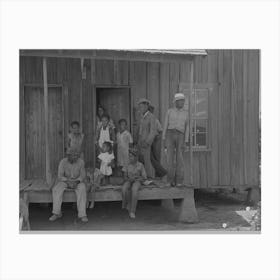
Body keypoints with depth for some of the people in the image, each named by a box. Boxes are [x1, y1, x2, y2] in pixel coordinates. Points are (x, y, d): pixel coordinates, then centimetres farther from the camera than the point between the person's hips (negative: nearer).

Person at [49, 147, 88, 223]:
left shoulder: (81, 162, -13)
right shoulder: (63, 162, -15)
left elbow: (82, 176, -11)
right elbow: (60, 176, -17)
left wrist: (76, 182, -31)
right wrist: (68, 181, -35)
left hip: (77, 182, -1)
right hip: (65, 181, 1)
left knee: (82, 189, -34)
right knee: (56, 189, -30)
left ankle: (82, 214, -34)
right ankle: (57, 213, -23)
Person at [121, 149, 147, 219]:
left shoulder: (140, 165, -7)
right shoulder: (127, 165, 0)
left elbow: (144, 178, -4)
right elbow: (125, 177, 6)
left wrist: (134, 178, -15)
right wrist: (129, 179, -17)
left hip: (137, 181, -2)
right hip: (129, 181, 2)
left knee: (134, 189, -38)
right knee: (124, 188, -34)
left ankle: (132, 211, -35)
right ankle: (128, 204, -15)